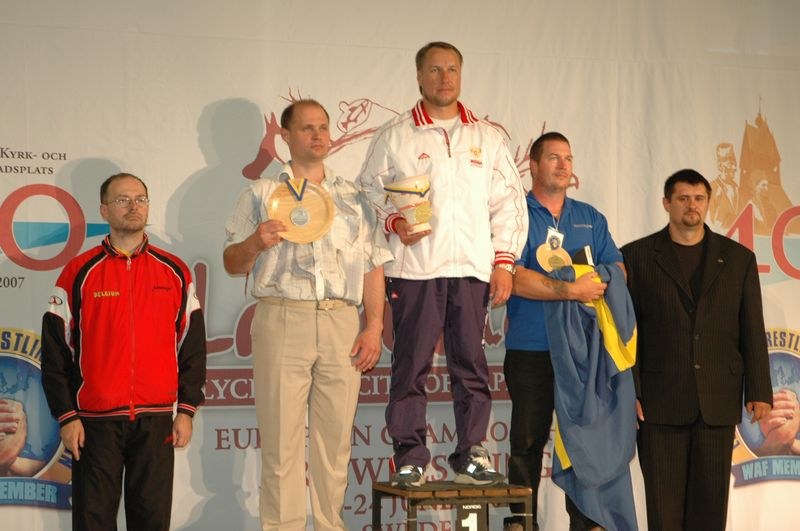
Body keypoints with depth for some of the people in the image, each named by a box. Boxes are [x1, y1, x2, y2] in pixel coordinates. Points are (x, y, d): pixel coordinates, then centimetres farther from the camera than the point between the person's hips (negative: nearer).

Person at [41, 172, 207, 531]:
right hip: (95, 420, -1)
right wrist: (66, 416, -4)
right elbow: (55, 351, 1)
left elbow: (193, 346, 9)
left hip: (156, 420, 2)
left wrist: (186, 410, 3)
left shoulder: (175, 272, 7)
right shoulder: (79, 273, 1)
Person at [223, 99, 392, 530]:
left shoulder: (353, 197, 18)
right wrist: (255, 243, -13)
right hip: (281, 320, -2)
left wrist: (375, 325, 1)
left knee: (334, 439, 3)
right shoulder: (261, 195, 12)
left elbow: (374, 265, 12)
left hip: (342, 323, 2)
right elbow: (233, 264, 8)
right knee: (281, 438, -3)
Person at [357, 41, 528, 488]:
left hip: (473, 267, 2)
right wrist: (393, 222, -9)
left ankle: (472, 452, 10)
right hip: (414, 267, -2)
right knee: (411, 363, -3)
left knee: (471, 363, 2)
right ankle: (410, 457, 2)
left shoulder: (487, 137, 15)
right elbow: (369, 193, 10)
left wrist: (504, 261, 5)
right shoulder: (395, 137, 9)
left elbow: (508, 203, 13)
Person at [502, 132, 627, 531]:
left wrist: (600, 288, -12)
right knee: (528, 439, 2)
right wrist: (570, 290, -21)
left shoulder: (590, 218, 16)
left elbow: (618, 270, 10)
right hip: (530, 349, -3)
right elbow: (514, 278, -13)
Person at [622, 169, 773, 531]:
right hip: (661, 402, -2)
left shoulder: (738, 258, 10)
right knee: (664, 502, 0)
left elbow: (753, 332, 8)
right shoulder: (637, 257, 5)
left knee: (710, 500, 3)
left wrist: (759, 392, 2)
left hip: (718, 401, 2)